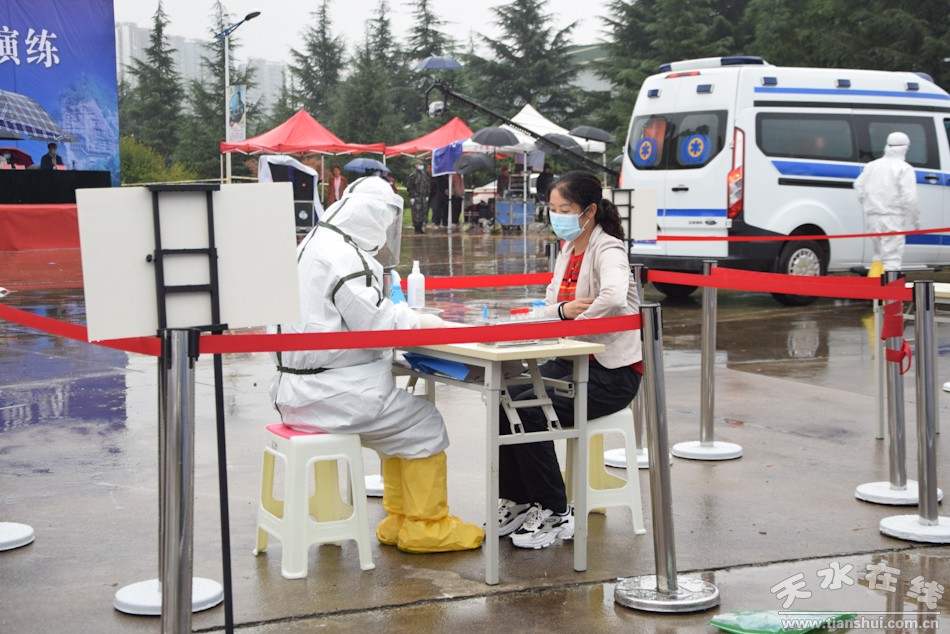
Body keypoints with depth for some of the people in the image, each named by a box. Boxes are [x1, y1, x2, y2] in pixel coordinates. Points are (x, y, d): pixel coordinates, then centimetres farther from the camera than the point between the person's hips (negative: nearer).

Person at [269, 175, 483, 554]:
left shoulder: (314, 243, 14)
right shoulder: (342, 256, -19)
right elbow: (374, 326, -20)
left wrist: (399, 314, 10)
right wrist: (417, 321, -3)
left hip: (300, 385, 11)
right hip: (328, 390, -11)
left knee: (402, 422, 22)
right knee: (425, 426, 0)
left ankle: (398, 521, 25)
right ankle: (425, 526, 9)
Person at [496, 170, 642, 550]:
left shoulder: (607, 251, -15)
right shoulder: (567, 251, 13)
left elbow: (614, 297, -37)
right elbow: (548, 309, 9)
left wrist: (578, 319, -20)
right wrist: (563, 310, -16)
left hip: (612, 372, -8)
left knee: (529, 410, -23)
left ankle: (556, 514, -8)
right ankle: (517, 503, 3)